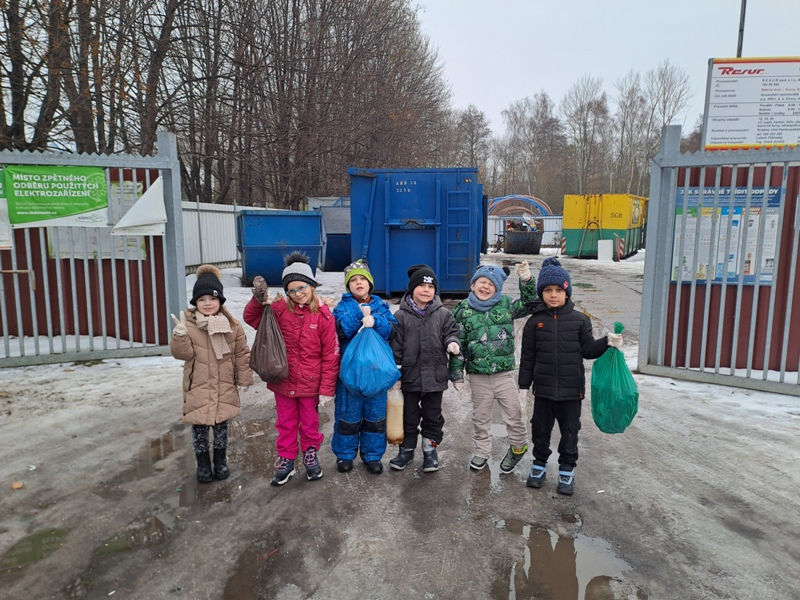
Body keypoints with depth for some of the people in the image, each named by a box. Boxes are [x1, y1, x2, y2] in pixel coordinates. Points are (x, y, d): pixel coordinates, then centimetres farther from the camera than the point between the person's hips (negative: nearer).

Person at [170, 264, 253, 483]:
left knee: (221, 424, 14)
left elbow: (242, 354, 3)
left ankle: (221, 460, 33)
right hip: (198, 388, -1)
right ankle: (203, 463, 29)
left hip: (224, 387, 1)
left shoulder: (231, 325, -3)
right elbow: (182, 353, -17)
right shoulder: (188, 325, -8)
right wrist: (180, 335, -35)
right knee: (199, 426, 10)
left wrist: (245, 378, 3)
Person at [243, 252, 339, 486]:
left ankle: (310, 455, 38)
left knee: (309, 422, 17)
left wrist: (327, 388, -9)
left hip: (310, 383, -2)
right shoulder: (279, 309, -5)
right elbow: (251, 318, -1)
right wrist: (258, 301, -21)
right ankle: (286, 460, 33)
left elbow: (330, 355, -10)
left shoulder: (323, 315, -11)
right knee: (286, 423, 17)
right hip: (283, 381, 2)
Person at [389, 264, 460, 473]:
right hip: (410, 375, -1)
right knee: (409, 415, 13)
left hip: (435, 375, 1)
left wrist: (451, 343, -17)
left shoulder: (443, 314, -1)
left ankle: (430, 449, 30)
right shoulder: (401, 316, -4)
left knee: (432, 415, 13)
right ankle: (407, 448, 30)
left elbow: (450, 333, 8)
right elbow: (395, 346, -2)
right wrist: (395, 373, -3)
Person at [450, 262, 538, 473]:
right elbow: (458, 344, 1)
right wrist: (457, 374, 0)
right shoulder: (463, 310, -1)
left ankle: (518, 447, 34)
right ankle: (481, 452, 35)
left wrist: (527, 281, -18)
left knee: (514, 414, 7)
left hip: (505, 374, 0)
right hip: (478, 376, 0)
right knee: (480, 416, 15)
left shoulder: (506, 304, 0)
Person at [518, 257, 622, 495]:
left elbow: (588, 350, 3)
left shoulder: (579, 320, -2)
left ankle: (567, 470, 29)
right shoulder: (535, 322, -2)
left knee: (570, 430, 12)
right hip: (543, 388, 0)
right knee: (540, 428, 13)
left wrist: (607, 342, -15)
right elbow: (527, 357, 1)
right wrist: (524, 384, 1)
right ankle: (539, 464, 33)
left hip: (571, 388, 0)